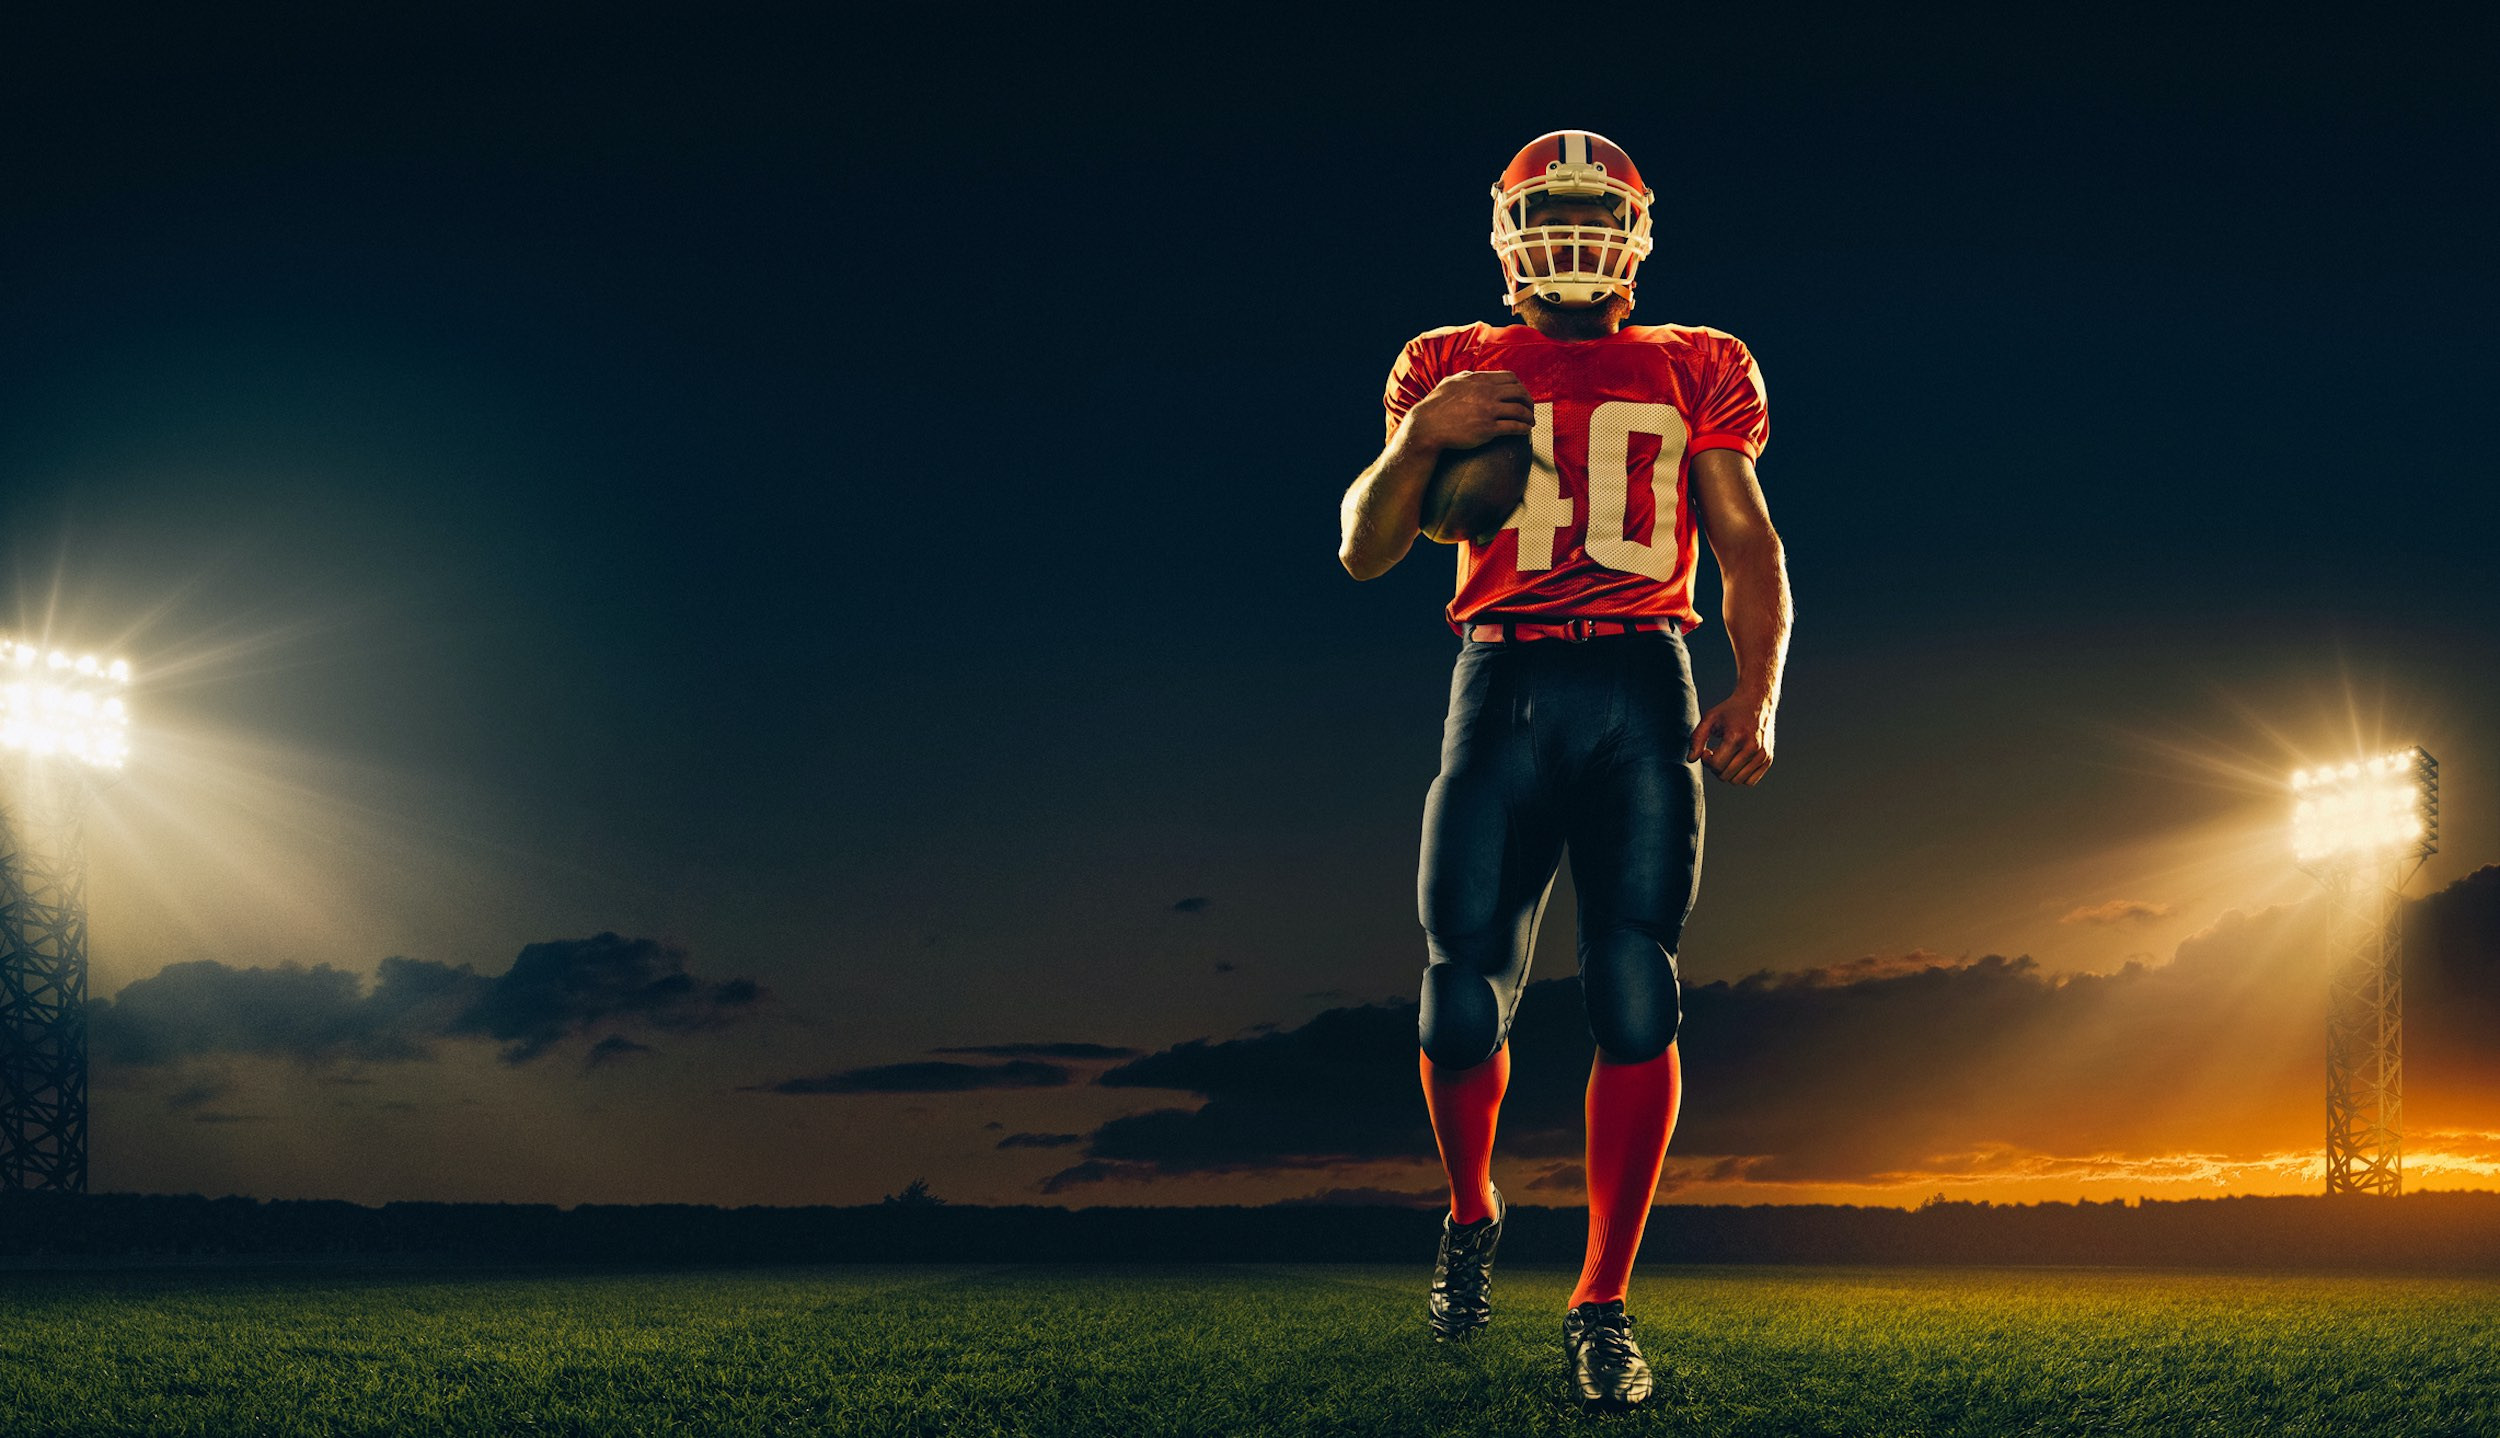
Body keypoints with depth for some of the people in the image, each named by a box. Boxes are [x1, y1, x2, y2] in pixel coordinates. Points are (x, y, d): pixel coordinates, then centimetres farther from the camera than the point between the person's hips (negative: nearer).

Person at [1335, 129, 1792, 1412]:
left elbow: (1749, 545, 10)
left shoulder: (1693, 372, 14)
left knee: (1636, 1003, -8)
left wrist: (1757, 692, -7)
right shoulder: (1455, 368, 13)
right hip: (1504, 686, 0)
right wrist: (1419, 439, -10)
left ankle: (1602, 1307, 3)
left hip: (1642, 693, 0)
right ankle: (1471, 1214, 27)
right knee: (1464, 1006, -5)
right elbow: (1363, 552, 9)